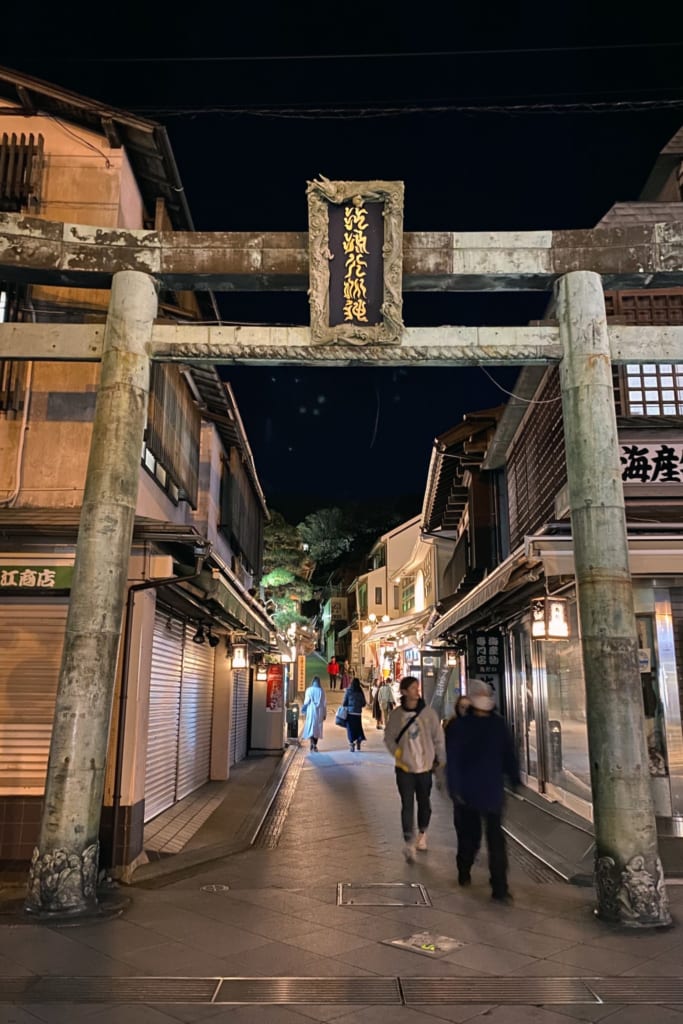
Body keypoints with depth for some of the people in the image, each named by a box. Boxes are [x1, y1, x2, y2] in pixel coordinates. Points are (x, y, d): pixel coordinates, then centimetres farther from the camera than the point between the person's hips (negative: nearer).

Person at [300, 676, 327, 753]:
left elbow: (306, 701, -6)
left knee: (310, 727, 2)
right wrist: (324, 714, 7)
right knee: (317, 728, 11)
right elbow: (324, 703, 0)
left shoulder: (309, 690, -6)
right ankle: (314, 746, 14)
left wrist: (304, 710, 10)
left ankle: (313, 744, -17)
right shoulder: (321, 691, -2)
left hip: (311, 711, -2)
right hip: (319, 712, 2)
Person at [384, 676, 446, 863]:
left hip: (425, 766, 1)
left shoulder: (429, 712, -6)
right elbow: (389, 737, 4)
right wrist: (398, 753, -9)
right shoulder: (396, 714, -6)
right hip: (404, 768, -1)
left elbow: (438, 738, 2)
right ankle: (409, 844, -4)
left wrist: (441, 760, 6)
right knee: (407, 804, -7)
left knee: (424, 802, 15)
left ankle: (422, 834, 38)